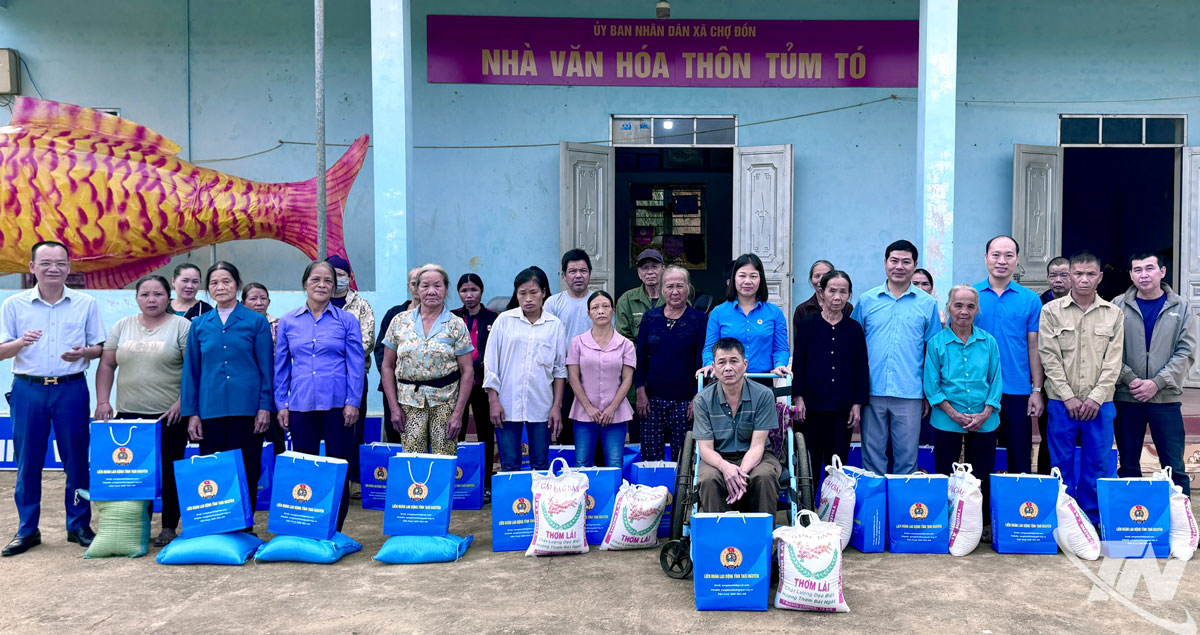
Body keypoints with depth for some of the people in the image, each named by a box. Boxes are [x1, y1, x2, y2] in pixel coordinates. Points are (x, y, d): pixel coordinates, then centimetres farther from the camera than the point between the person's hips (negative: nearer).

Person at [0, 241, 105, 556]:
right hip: (28, 389, 0)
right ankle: (27, 530, 16)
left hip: (72, 389, 0)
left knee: (76, 459, 3)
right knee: (28, 461, 5)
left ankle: (79, 525, 15)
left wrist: (83, 353, -15)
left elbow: (100, 348, 7)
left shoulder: (86, 304, 5)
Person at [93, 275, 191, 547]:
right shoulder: (123, 326, 12)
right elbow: (106, 365, 13)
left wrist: (181, 403, -13)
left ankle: (169, 527, 11)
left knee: (169, 473, 0)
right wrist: (102, 402, 4)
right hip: (129, 414, 4)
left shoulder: (181, 326, -1)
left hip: (169, 416, -3)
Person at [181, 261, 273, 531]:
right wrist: (191, 412, 5)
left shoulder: (256, 321, 4)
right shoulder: (199, 325, 11)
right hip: (210, 410, 2)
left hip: (246, 407, -2)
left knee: (246, 470, 1)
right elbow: (191, 370, 12)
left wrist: (265, 407, -5)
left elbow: (266, 367, 2)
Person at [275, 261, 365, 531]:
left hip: (337, 405, -2)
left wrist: (352, 402, -6)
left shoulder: (347, 320, 3)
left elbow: (356, 364, 0)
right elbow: (281, 366, 10)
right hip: (301, 405, 2)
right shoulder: (288, 322, 8)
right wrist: (281, 404, 4)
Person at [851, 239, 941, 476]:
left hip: (909, 394, 0)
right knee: (872, 456, 7)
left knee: (907, 457, 5)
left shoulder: (927, 303, 5)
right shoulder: (866, 301, 6)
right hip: (872, 393, 1)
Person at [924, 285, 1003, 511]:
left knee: (982, 480, 6)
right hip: (947, 422, -1)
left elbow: (996, 380, 4)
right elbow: (931, 385, -3)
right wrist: (955, 414, -11)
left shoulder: (988, 342, 5)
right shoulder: (936, 343, -1)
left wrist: (984, 414, -8)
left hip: (984, 422, 2)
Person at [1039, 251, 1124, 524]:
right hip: (1062, 402, -1)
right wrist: (1069, 397, -9)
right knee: (1062, 464, 4)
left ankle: (1092, 519, 20)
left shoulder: (1113, 314, 6)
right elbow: (1050, 358, -3)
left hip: (1100, 403, 1)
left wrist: (1096, 398, -8)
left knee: (1096, 464, 7)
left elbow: (1113, 361, 2)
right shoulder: (1051, 311, 1)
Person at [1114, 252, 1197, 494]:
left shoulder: (1181, 307, 4)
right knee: (1128, 465, 10)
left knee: (1174, 466, 3)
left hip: (1166, 398, 0)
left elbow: (1186, 353, -1)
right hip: (1126, 398, 0)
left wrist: (1156, 383, -11)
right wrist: (1130, 380, -13)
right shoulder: (1118, 306, 2)